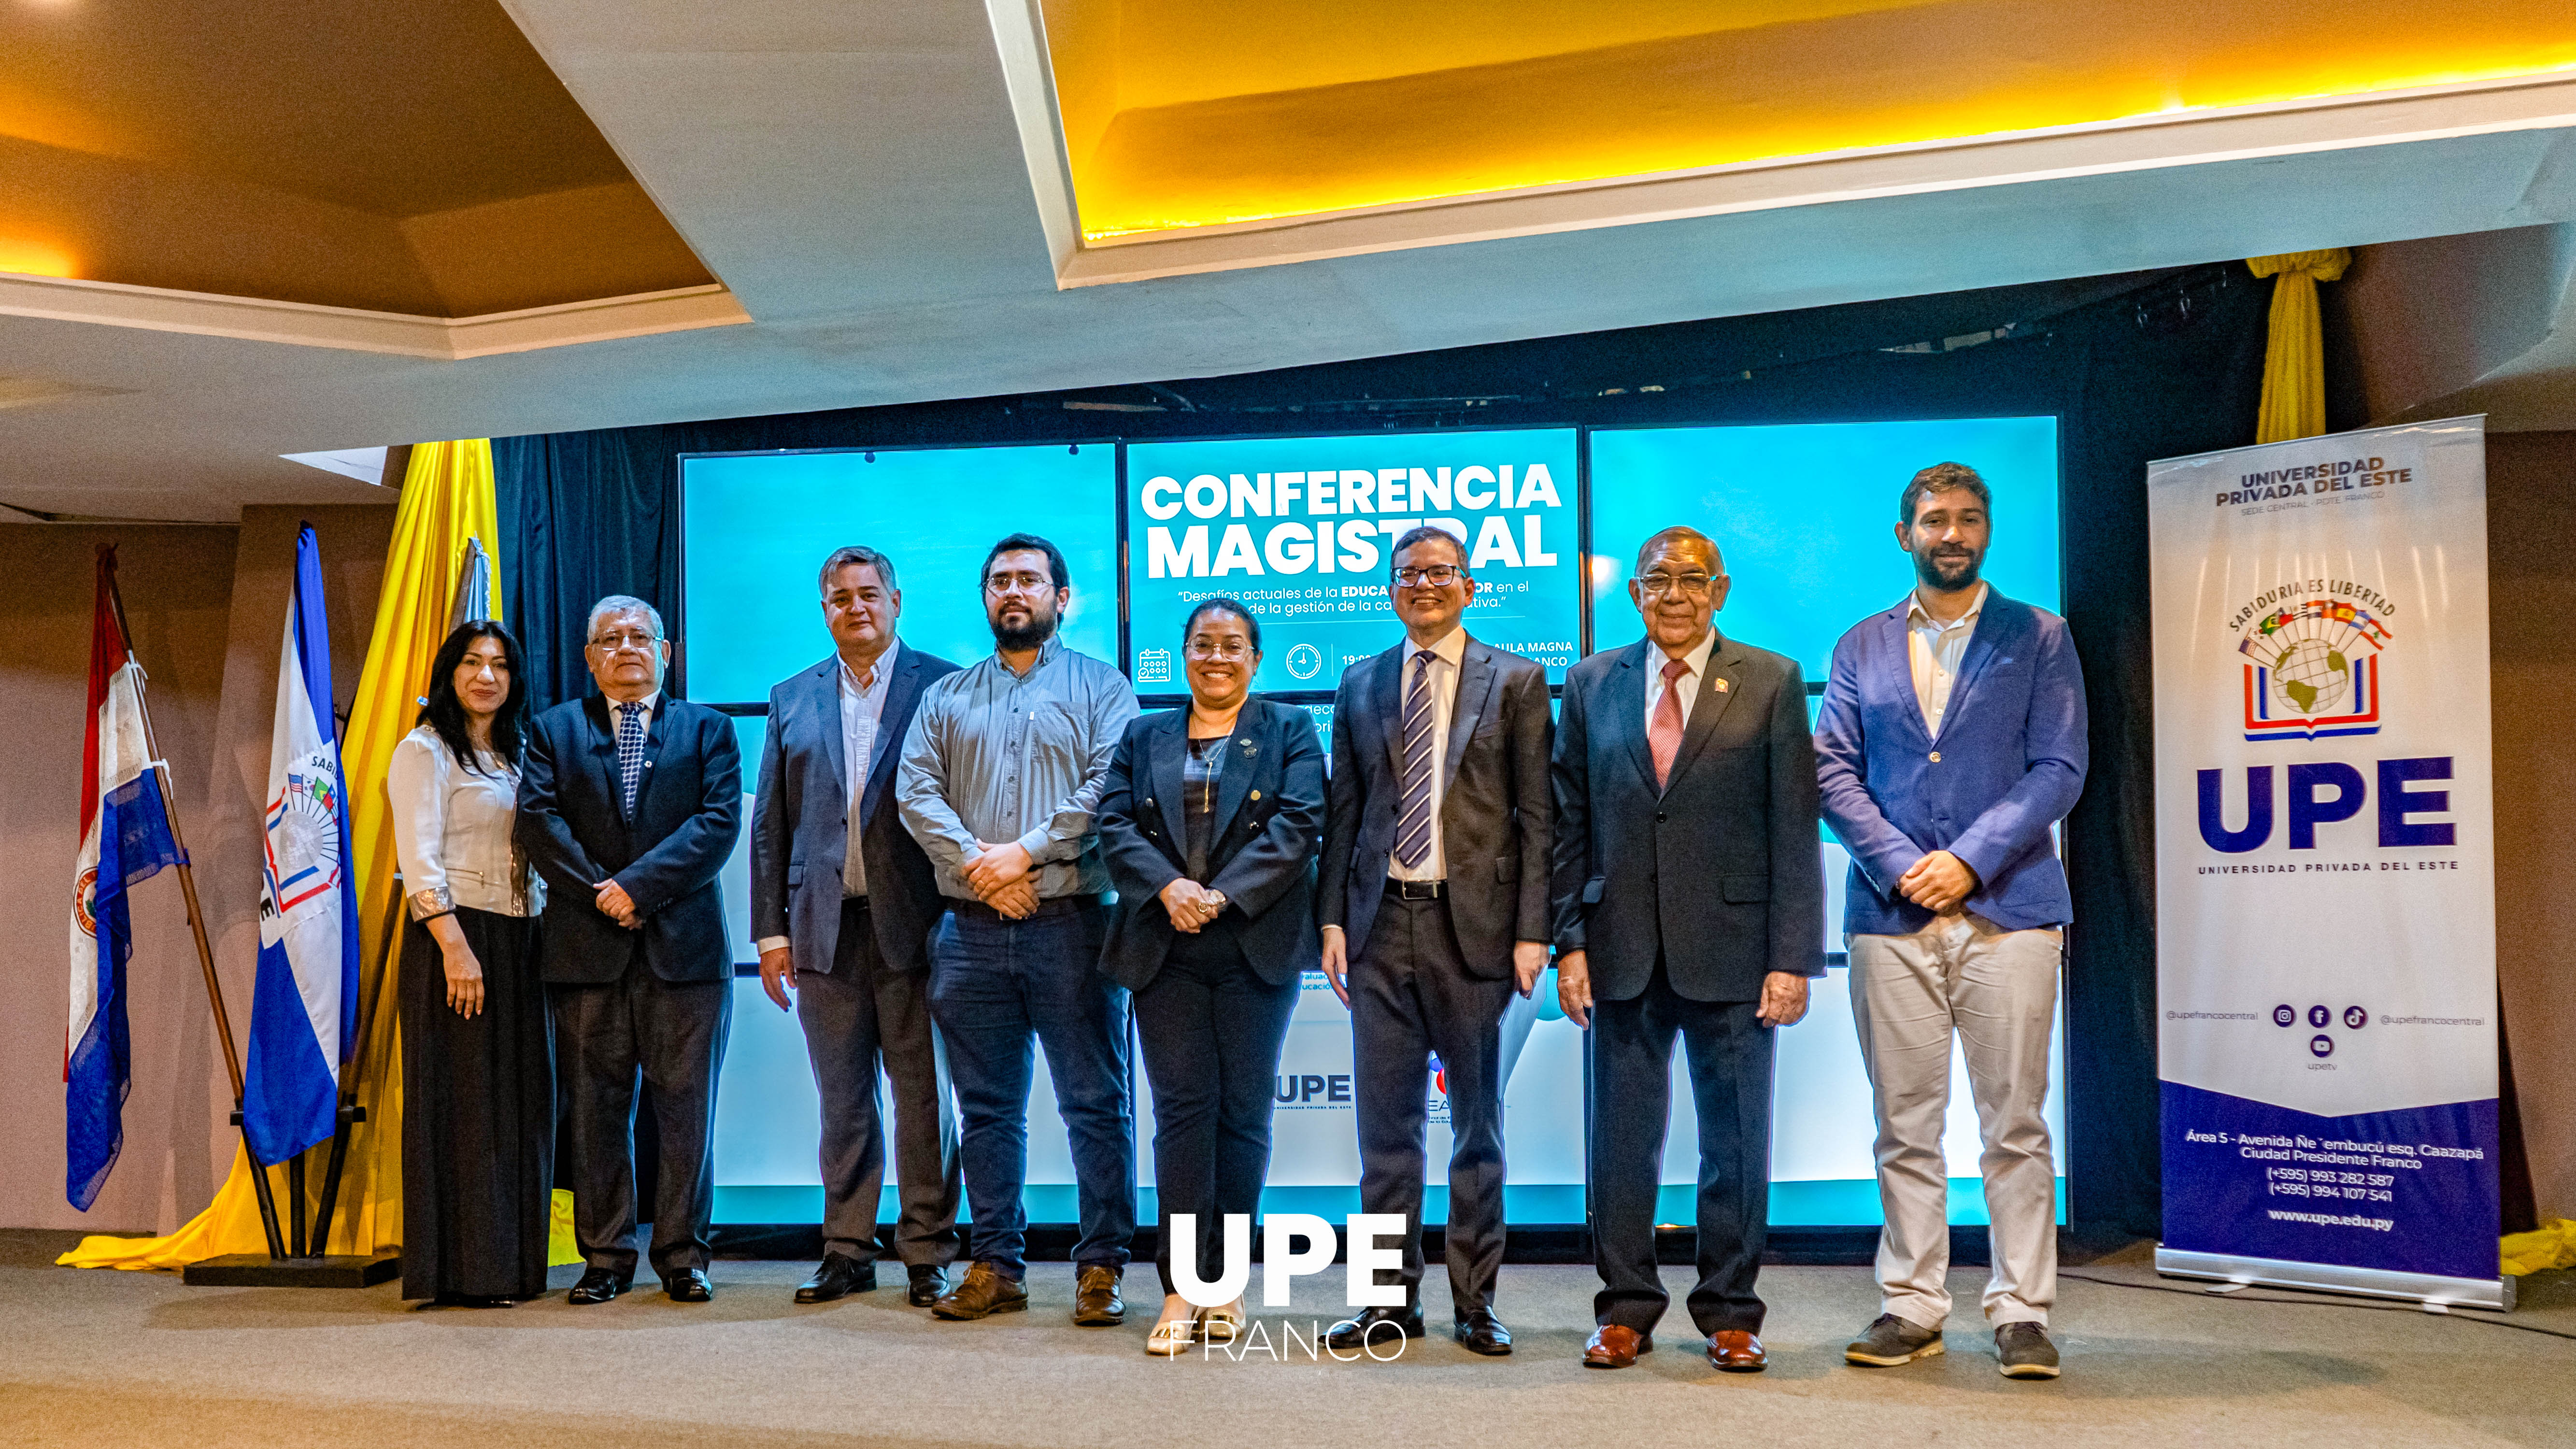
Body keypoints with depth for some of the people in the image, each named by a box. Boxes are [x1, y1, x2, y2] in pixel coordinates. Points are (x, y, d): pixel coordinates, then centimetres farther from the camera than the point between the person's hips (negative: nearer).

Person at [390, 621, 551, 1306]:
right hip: (455, 939, -7)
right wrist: (455, 947, -20)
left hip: (517, 944, 7)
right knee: (460, 1103, -5)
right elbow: (419, 860, -12)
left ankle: (511, 1264, 14)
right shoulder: (425, 750, -3)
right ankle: (460, 1271, 1)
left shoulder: (514, 756, 19)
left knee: (519, 1105, 7)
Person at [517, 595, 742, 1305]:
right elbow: (537, 819, 0)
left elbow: (719, 821, -3)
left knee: (686, 1106, 1)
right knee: (595, 1107, 4)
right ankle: (606, 1256, 13)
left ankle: (683, 1255, 10)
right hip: (587, 947, 1)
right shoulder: (554, 729, 14)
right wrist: (598, 891, -11)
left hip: (684, 945, -1)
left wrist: (639, 885, -13)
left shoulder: (707, 730, 11)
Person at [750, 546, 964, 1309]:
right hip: (825, 930, 3)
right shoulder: (792, 700, 14)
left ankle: (927, 1254, 11)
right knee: (841, 1101, 10)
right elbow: (769, 824, 12)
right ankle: (847, 1251, 19)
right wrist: (772, 930, 5)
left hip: (913, 925, -3)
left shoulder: (942, 687, 2)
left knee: (924, 1096, 2)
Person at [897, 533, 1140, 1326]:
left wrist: (1025, 852, -14)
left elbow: (1108, 788, -6)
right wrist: (976, 862, -10)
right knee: (986, 1107, 8)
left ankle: (1102, 1268, 5)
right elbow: (917, 792, 5)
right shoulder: (945, 697, 17)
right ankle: (996, 1267, 16)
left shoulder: (1099, 687, 7)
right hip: (971, 931, 3)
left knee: (1096, 1103, -2)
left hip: (1071, 924, -3)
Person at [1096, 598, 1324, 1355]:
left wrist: (1223, 895, -15)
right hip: (1165, 949, 1)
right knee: (1182, 1107, -3)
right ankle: (1180, 1285, -3)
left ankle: (1224, 1280, 10)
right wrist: (1168, 887, -14)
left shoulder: (1290, 731, 9)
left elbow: (1297, 824, -5)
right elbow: (1115, 825, 4)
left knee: (1243, 1110, 2)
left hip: (1257, 946, -1)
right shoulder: (1144, 738, 16)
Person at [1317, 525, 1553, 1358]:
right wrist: (1333, 918, 3)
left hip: (1472, 923, -3)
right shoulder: (1361, 686, 12)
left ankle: (1474, 1304, 16)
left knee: (1477, 1122, 6)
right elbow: (1343, 812, 12)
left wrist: (1531, 931, -8)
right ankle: (1393, 1300, 17)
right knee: (1385, 1123, 7)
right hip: (1382, 924, 3)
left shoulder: (1516, 682, 3)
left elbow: (1537, 815, -1)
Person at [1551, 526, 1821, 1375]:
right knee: (1622, 1131, 7)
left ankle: (1730, 1313, 18)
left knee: (1736, 1135, 6)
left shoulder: (1771, 683, 2)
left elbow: (1794, 831, -1)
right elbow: (1571, 825, 8)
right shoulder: (1592, 684, 9)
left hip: (1731, 947, -2)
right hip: (1621, 951, 2)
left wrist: (1792, 957, -7)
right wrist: (1570, 941, 0)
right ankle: (1625, 1309, 18)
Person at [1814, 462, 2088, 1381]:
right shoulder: (1861, 648, 14)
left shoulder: (2040, 639, 8)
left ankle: (2022, 1311, 7)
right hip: (1892, 914, 2)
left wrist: (1968, 859, -11)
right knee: (1904, 1125, 5)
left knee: (2015, 1123, -1)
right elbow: (1834, 771, 6)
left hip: (2008, 909, -2)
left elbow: (2059, 769, -1)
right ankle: (1911, 1305, 13)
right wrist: (1901, 864, -8)